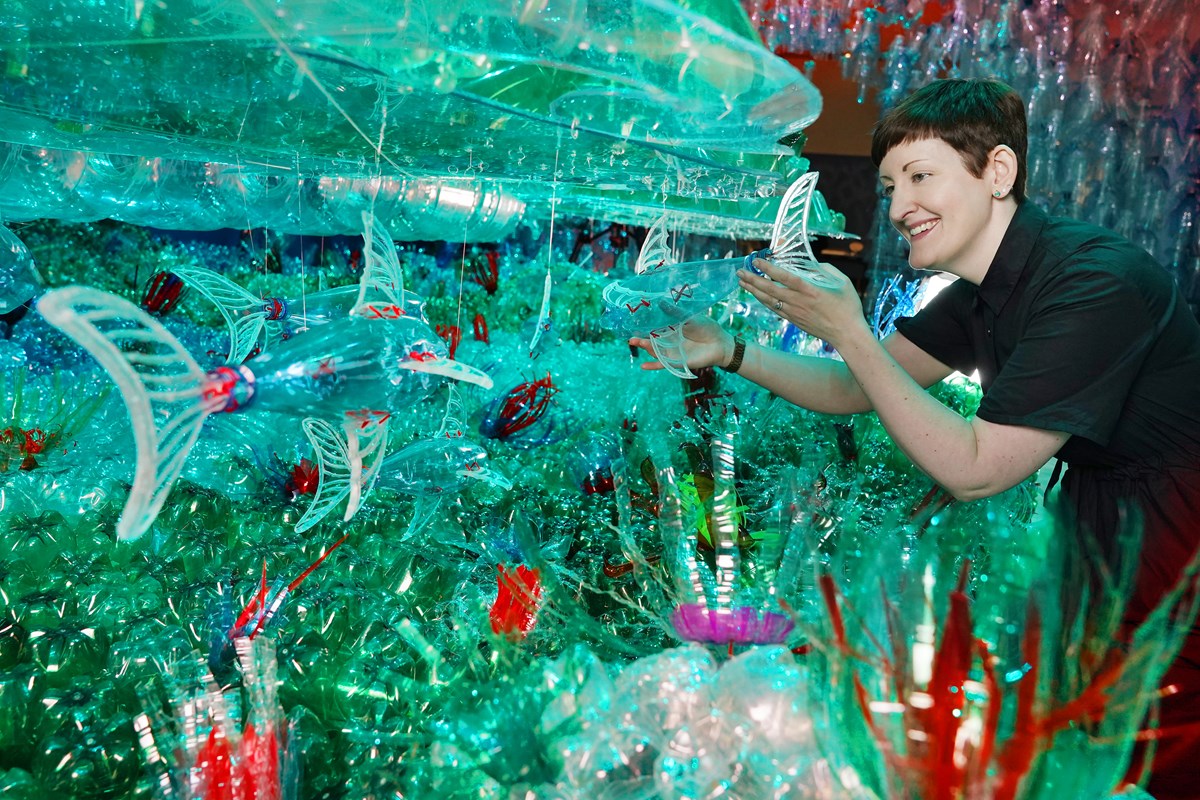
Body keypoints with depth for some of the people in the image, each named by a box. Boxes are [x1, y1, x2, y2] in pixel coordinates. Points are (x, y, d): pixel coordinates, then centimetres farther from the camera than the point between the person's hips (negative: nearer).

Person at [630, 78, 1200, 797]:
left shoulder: (1094, 284, -27)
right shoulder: (984, 291, 2)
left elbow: (971, 470, -27)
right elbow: (858, 390, 4)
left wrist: (847, 332, -28)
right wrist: (731, 353, -9)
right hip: (1100, 504, 8)